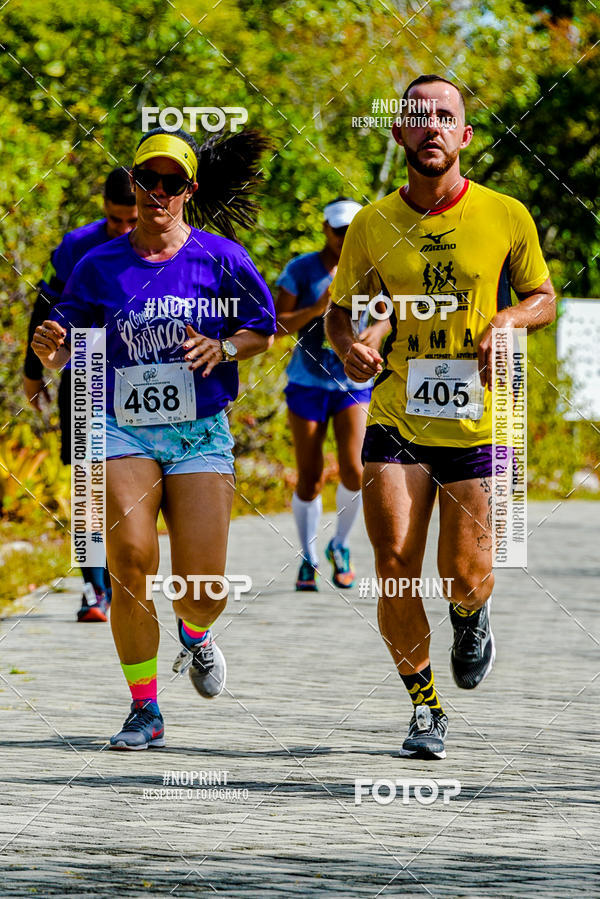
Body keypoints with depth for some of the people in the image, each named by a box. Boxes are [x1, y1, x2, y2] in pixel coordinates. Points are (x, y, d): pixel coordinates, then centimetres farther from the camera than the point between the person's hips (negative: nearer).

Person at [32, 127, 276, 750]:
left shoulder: (220, 258, 1)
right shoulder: (100, 266, 3)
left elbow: (263, 327, 10)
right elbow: (73, 340, 10)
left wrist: (224, 349, -10)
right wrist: (52, 350, -13)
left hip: (199, 434, 0)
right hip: (122, 431, 0)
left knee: (202, 590, -5)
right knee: (131, 561, -18)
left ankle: (195, 634, 36)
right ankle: (144, 708, -3)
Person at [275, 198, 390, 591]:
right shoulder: (301, 270, -4)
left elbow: (387, 314, 14)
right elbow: (276, 326, -6)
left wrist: (378, 331, -10)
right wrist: (316, 309, -21)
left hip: (353, 384, 1)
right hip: (307, 382, -1)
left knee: (353, 471, -14)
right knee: (309, 478, -1)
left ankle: (341, 544, 11)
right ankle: (308, 560, 16)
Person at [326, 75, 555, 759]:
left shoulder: (505, 216, -1)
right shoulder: (372, 225, 1)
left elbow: (543, 297, 12)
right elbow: (340, 308, 13)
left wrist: (509, 318, -11)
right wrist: (348, 347, -9)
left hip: (477, 424, -1)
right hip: (396, 421, 1)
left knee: (465, 578, -1)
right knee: (395, 569, -10)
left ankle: (471, 618, 39)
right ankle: (425, 709, 11)